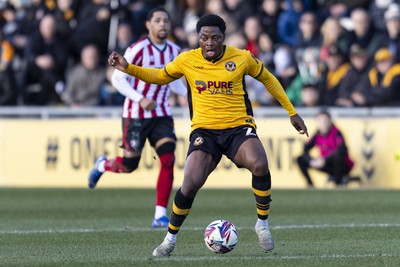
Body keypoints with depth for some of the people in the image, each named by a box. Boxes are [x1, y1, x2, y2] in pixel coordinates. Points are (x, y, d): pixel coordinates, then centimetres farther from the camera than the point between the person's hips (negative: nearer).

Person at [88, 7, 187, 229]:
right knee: (129, 165, 0)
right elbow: (117, 78, -16)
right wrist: (140, 99, -26)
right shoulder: (138, 50, -14)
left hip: (161, 115, 5)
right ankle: (103, 165, 37)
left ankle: (160, 215, -10)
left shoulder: (174, 52, 5)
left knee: (168, 159, -13)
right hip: (136, 115, -5)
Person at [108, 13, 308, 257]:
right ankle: (170, 238, 5)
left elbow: (268, 79, 15)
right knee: (191, 183, -21)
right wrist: (128, 68, 3)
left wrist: (292, 112, 18)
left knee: (259, 165, -32)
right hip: (204, 129, 1)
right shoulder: (187, 60, 0)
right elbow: (160, 76, 17)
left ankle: (263, 224, -8)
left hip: (239, 127, -1)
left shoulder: (242, 58, -2)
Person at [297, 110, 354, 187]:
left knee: (338, 155, -40)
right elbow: (305, 149, -6)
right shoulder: (317, 135, -6)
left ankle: (338, 182, -22)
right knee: (300, 159, -5)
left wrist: (325, 160, -39)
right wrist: (311, 161, -26)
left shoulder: (336, 134, -22)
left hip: (343, 167, -5)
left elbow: (342, 150, -37)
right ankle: (310, 185, -1)